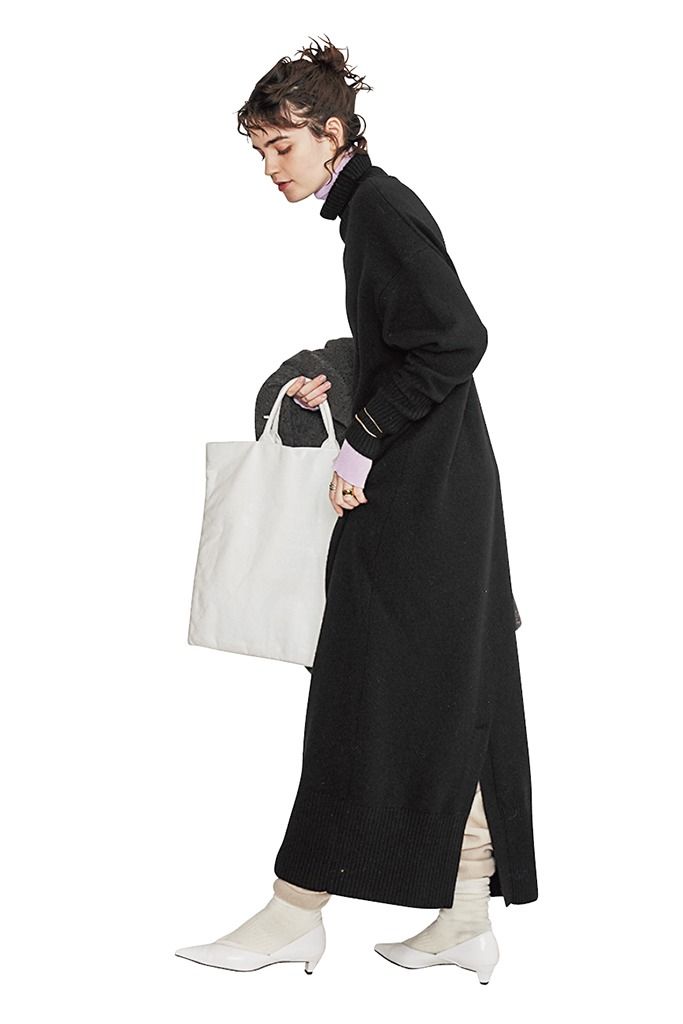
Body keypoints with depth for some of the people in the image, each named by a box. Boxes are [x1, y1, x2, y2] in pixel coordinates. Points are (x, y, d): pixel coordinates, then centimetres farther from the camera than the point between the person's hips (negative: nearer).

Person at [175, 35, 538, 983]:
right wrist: (339, 389, 9)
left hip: (414, 495, -10)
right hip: (439, 488, 10)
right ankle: (468, 920, 15)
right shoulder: (371, 207, 16)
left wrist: (361, 445, -18)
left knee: (364, 697, -3)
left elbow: (455, 340, -22)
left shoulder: (380, 209, -13)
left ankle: (297, 913, 7)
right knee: (453, 700, 9)